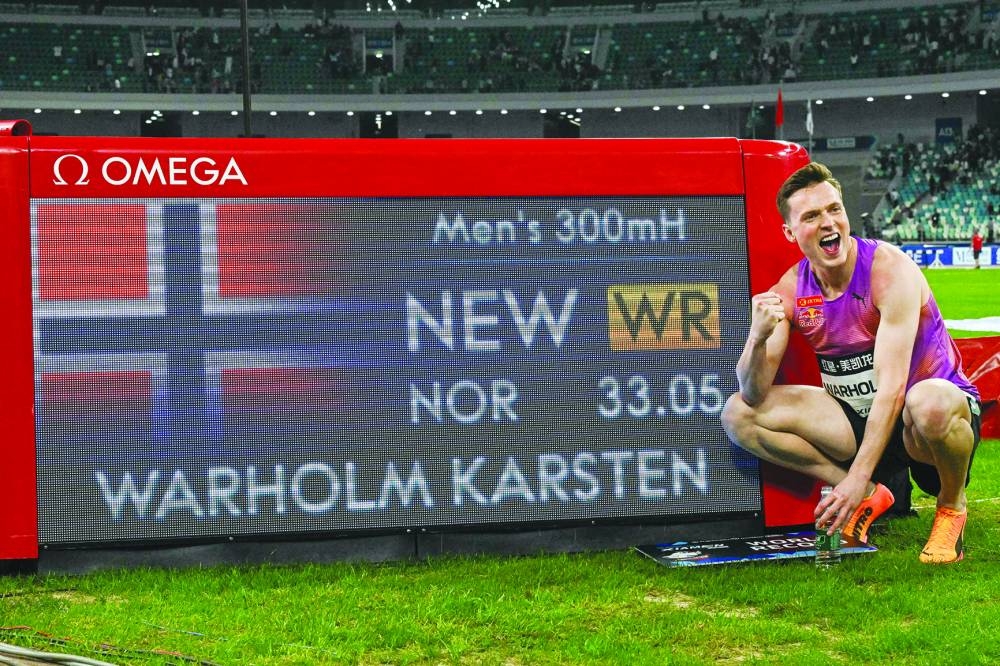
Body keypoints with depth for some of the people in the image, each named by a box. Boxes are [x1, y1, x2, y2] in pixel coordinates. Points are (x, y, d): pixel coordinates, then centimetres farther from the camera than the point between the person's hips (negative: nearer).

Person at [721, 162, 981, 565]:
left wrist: (857, 477, -34)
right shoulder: (790, 289, -6)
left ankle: (952, 505, -8)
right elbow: (754, 396, -11)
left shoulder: (890, 270, -20)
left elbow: (892, 387, -27)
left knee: (929, 401, -42)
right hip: (858, 418, 5)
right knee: (737, 414, -9)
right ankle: (869, 497, -4)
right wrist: (759, 338, -32)